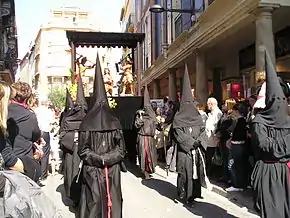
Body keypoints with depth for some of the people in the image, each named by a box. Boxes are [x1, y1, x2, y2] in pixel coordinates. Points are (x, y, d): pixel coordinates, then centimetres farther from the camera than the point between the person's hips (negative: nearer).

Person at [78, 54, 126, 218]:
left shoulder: (87, 122, -8)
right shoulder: (115, 121, -3)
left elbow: (83, 150, -7)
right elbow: (121, 147, -1)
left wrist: (99, 159, 0)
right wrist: (107, 158, 3)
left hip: (92, 170, -1)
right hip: (113, 169, 2)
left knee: (94, 203, 7)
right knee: (112, 200, 12)